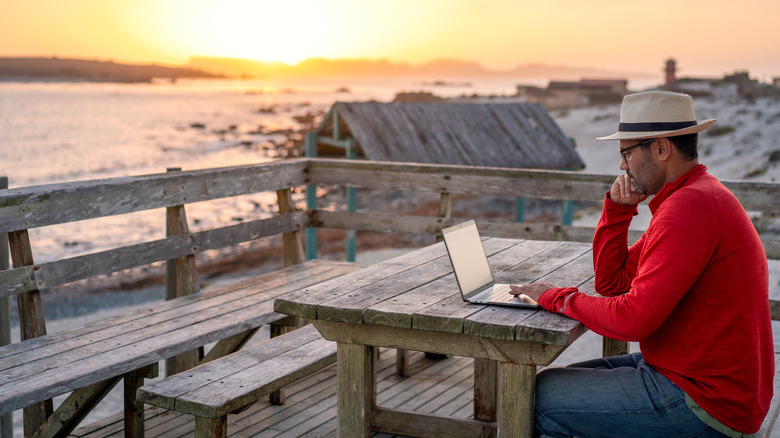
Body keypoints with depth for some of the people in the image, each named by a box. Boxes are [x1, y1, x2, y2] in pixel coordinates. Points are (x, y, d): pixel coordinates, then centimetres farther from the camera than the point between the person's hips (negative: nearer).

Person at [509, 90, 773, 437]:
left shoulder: (691, 206, -23)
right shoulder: (697, 196, 12)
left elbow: (633, 319, -27)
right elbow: (612, 282, 13)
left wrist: (559, 298, -12)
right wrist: (617, 207, 1)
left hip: (705, 406, -10)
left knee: (542, 396, -7)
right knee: (574, 379, 20)